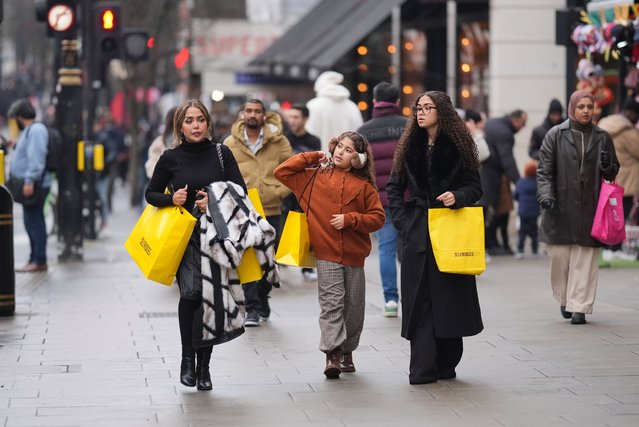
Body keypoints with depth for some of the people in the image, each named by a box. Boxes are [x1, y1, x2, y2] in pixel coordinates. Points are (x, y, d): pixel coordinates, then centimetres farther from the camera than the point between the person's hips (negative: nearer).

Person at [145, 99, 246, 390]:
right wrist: (171, 199, -11)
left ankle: (204, 366, 16)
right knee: (191, 291, -21)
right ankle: (187, 358, -6)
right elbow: (151, 194, 9)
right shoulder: (171, 158, 1)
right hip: (185, 236, -2)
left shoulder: (221, 154, 2)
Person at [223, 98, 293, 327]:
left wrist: (279, 192, -9)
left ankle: (262, 298, 29)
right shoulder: (230, 144, 2)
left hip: (271, 210, 1)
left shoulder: (278, 141, 2)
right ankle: (252, 308, -2)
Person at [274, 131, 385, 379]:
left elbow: (377, 217, 3)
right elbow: (282, 172, 5)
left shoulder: (364, 186, 5)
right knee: (331, 302, -11)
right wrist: (312, 157, 4)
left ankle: (347, 351, 24)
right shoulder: (314, 178, 6)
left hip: (354, 255, 2)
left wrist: (349, 219, -11)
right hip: (326, 253, -2)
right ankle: (332, 354, -15)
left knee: (353, 305, 9)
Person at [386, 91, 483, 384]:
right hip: (417, 231, 2)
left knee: (450, 294, 2)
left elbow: (475, 187, 3)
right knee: (419, 299, -2)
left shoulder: (458, 145, 1)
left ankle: (446, 364, 13)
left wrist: (457, 196, -17)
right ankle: (422, 368, -1)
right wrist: (401, 219, -1)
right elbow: (394, 187, 11)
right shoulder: (410, 145, 9)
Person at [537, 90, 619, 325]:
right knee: (559, 257, 0)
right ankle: (564, 299, 22)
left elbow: (613, 172, 17)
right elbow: (544, 170, 2)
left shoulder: (602, 137, 10)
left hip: (589, 209, 1)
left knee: (585, 261, -3)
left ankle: (579, 306, 3)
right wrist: (546, 195, -13)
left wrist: (607, 166, -6)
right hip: (561, 207, -1)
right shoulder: (556, 135, 4)